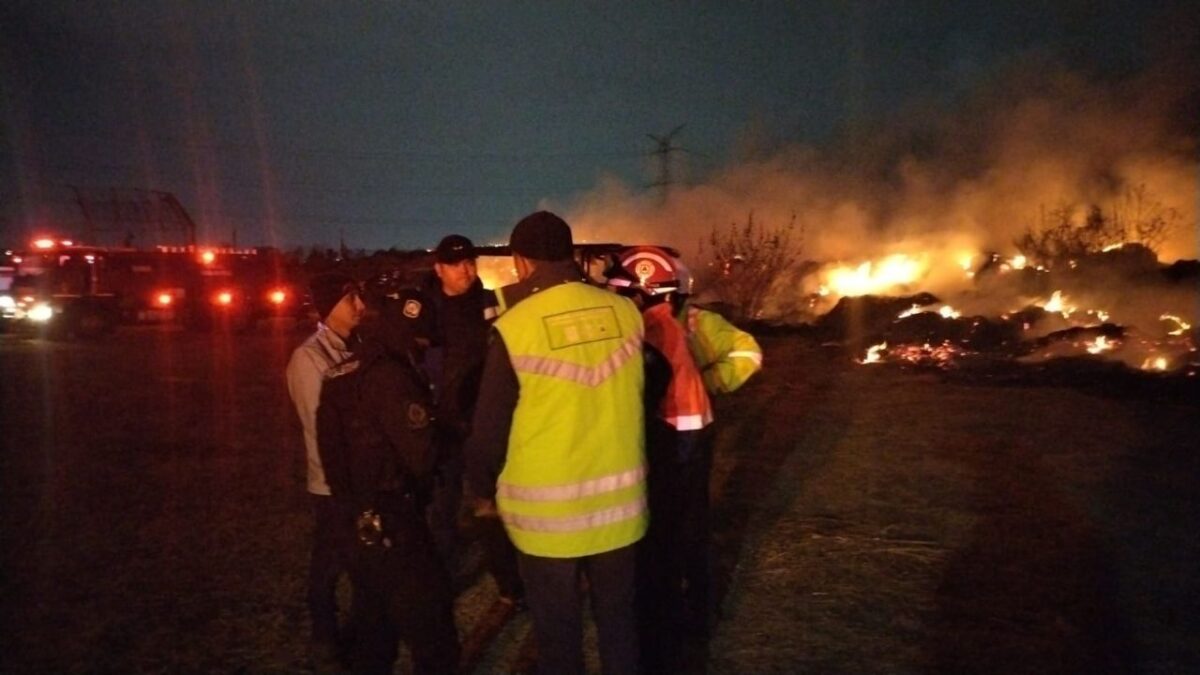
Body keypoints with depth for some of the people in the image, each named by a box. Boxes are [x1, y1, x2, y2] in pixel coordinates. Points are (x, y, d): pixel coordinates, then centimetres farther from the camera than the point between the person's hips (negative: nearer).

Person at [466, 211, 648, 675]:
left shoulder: (514, 328, -16)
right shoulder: (626, 313, -5)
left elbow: (489, 430, -8)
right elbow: (635, 398, 7)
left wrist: (483, 491, 8)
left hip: (547, 513, -3)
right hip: (619, 504, 4)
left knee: (558, 634, 14)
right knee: (618, 622, 21)